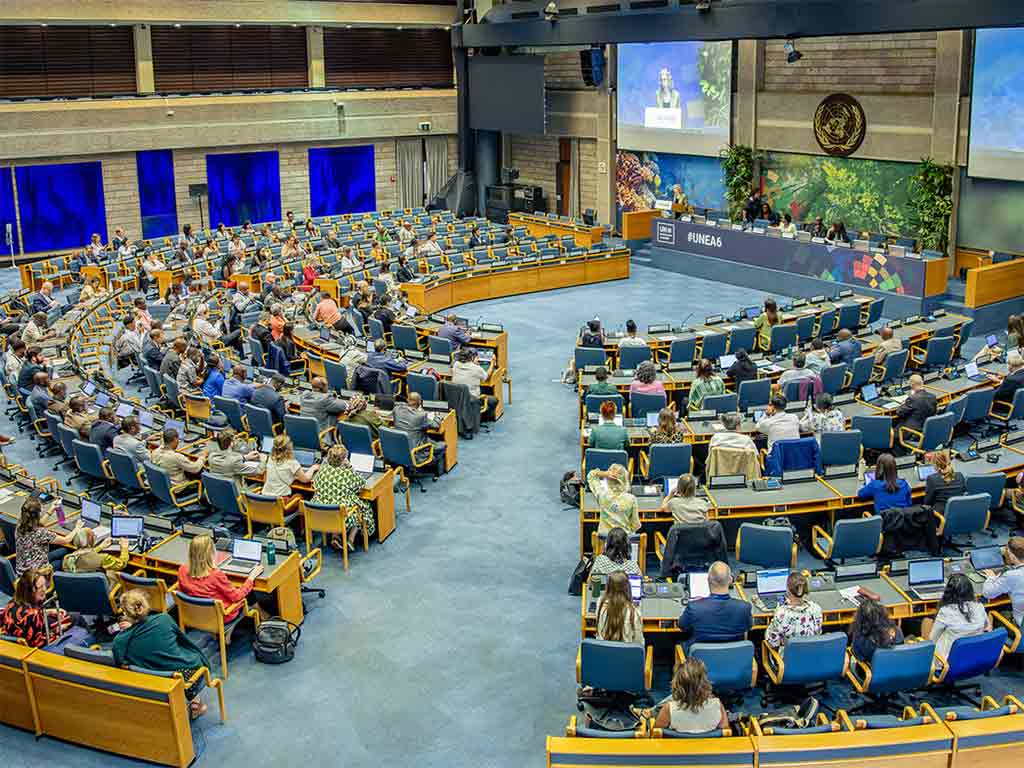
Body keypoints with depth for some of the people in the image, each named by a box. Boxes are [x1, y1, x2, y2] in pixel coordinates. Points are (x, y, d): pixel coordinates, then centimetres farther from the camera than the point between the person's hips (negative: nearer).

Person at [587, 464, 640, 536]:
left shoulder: (602, 495, -11)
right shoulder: (631, 499, -13)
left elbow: (591, 475, 5)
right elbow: (635, 525, -5)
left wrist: (605, 473, -13)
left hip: (604, 536, 1)